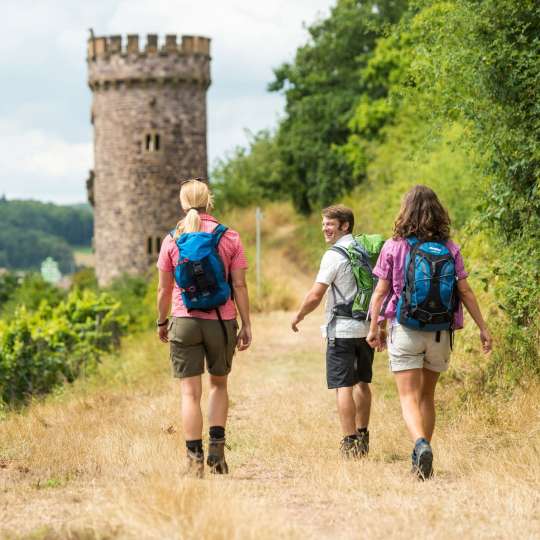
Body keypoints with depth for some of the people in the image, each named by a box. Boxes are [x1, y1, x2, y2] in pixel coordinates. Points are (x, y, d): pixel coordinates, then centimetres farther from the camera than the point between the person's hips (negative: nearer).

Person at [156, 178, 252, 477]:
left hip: (185, 321, -1)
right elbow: (239, 286, -3)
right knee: (219, 385, 20)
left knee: (190, 393, 2)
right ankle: (217, 446, 9)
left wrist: (161, 322, 17)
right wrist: (246, 325, 3)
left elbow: (164, 289, 4)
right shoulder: (229, 237, -1)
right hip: (221, 320, 1)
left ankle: (195, 459, -3)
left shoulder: (172, 239, 0)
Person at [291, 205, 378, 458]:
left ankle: (350, 442, -6)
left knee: (344, 386, -4)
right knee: (362, 382, 18)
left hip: (342, 330, -7)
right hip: (367, 327, 7)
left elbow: (315, 296, -16)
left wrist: (298, 316, 1)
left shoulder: (334, 255, -14)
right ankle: (362, 436, 26)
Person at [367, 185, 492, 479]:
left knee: (409, 397, -4)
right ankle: (421, 458, 21)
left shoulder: (394, 247, -5)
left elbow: (380, 292, -4)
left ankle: (421, 444, -29)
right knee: (427, 395, 18)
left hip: (405, 332, -3)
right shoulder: (450, 249, 0)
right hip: (440, 333, 3)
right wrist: (483, 328, 8)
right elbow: (465, 292, 1)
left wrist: (374, 328, 7)